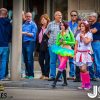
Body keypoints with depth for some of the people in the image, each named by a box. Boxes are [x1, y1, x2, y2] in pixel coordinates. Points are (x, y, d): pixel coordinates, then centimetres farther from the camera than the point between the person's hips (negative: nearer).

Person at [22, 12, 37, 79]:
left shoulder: (33, 24, 0)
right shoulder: (23, 25, 18)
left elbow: (33, 34, -10)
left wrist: (26, 33, -16)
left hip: (30, 43, -6)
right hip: (24, 43, 6)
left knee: (30, 59, -9)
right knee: (25, 59, 8)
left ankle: (31, 74, -5)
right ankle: (27, 73, 16)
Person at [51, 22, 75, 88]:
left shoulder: (69, 32, -2)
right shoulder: (60, 33, 9)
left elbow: (73, 42, -1)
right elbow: (57, 43, 12)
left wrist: (66, 42, -11)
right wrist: (60, 42, -9)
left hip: (67, 50, -5)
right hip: (60, 50, 5)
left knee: (61, 66, -11)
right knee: (63, 66, 11)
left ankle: (55, 82, -16)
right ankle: (65, 81, 21)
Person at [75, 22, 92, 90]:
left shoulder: (89, 34, -2)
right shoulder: (78, 35, 13)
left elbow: (87, 42, -19)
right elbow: (76, 45, 14)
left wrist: (82, 36, -8)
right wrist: (75, 54, 9)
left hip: (86, 53, -5)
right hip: (79, 53, 5)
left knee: (84, 69, -14)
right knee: (81, 69, 5)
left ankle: (88, 84, -2)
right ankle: (83, 84, 12)